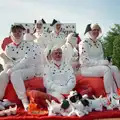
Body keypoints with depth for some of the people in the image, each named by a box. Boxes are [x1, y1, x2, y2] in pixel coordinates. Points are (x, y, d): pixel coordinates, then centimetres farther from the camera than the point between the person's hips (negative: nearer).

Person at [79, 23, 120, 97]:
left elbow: (101, 57, 16)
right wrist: (100, 62, -20)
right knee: (107, 69, -30)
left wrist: (104, 62, -7)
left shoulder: (99, 42, 14)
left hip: (99, 66, 7)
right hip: (86, 68, -7)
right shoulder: (84, 43, -9)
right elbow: (85, 61, -16)